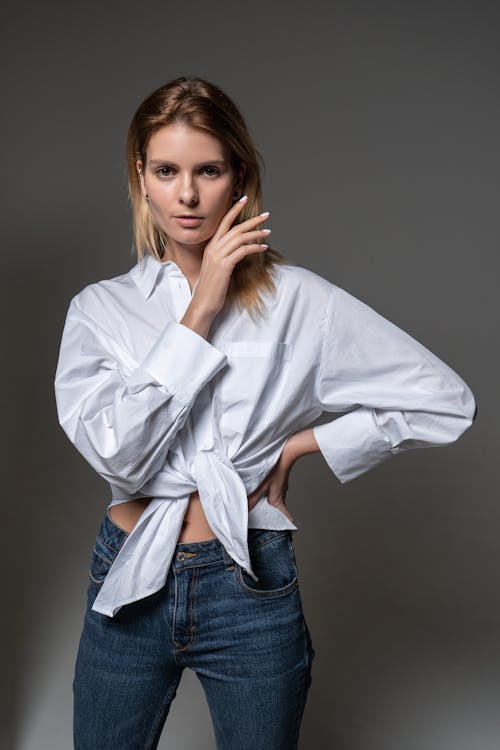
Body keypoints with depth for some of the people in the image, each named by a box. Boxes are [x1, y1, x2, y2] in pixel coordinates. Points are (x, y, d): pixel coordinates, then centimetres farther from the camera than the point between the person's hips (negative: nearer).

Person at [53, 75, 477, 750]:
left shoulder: (296, 299, -7)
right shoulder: (100, 308, -2)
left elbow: (447, 401, -8)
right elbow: (116, 454, -18)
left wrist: (299, 445, -8)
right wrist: (201, 309, -19)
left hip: (250, 589, -1)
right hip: (129, 585, 2)